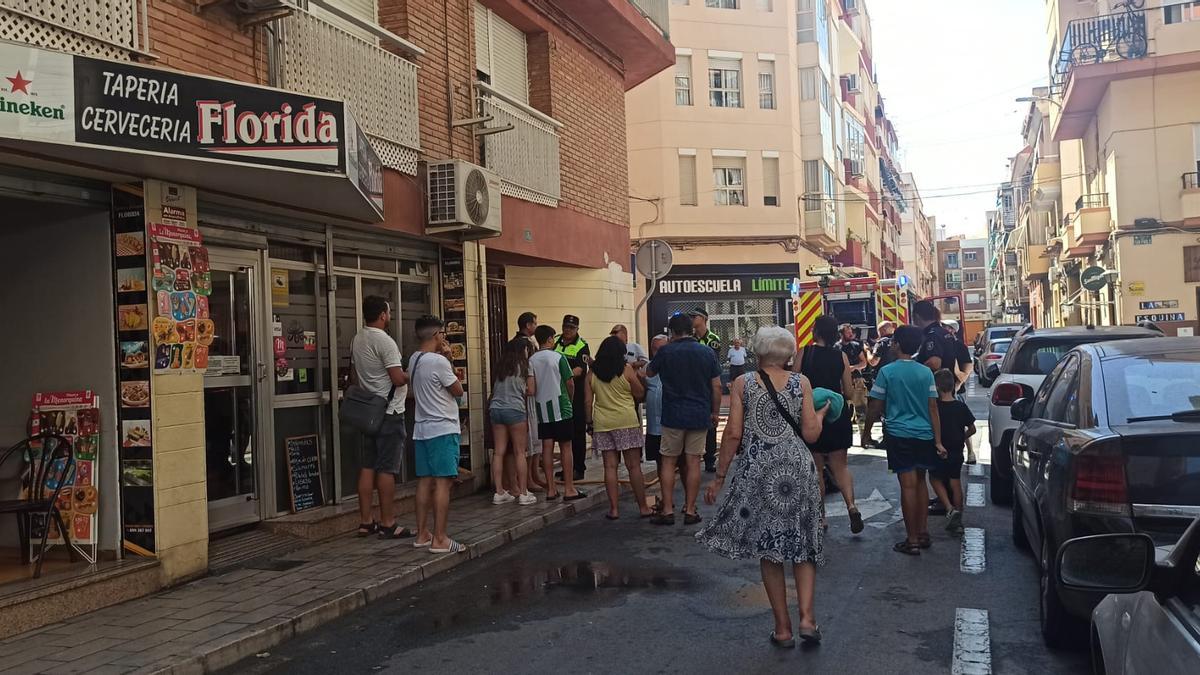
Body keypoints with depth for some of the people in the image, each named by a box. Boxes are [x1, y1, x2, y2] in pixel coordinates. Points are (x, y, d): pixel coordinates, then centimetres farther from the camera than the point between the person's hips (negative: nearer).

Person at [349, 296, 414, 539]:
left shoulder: (356, 340, 11)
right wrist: (412, 374, -1)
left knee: (367, 467, 9)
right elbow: (398, 378, -20)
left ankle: (365, 522, 13)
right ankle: (387, 525, 0)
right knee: (387, 469, -4)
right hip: (389, 413, -8)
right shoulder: (384, 341, -16)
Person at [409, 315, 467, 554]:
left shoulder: (414, 360, 10)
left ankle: (422, 535, 15)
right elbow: (458, 391, -6)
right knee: (443, 482, -6)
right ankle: (439, 539, -7)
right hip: (443, 429, -8)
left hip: (422, 429, 9)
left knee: (425, 481, 10)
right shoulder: (439, 361, -15)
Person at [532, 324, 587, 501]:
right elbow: (570, 382, -5)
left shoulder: (531, 361, 2)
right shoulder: (558, 357, -8)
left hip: (541, 409, 4)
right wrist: (570, 399, 11)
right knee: (566, 447, 2)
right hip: (560, 407, -4)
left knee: (547, 448, 6)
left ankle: (551, 489, 9)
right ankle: (569, 489, 2)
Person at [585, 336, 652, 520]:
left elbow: (588, 401, 5)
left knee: (610, 467, 6)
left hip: (602, 424, 3)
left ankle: (614, 509, 7)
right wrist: (636, 374, 14)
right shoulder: (627, 370, -4)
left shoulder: (592, 373, 5)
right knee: (634, 466, 3)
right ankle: (643, 507, 8)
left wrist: (590, 422, 14)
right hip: (627, 422, -3)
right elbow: (640, 394, 2)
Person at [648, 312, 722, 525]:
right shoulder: (708, 353, 1)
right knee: (693, 462, 5)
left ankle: (668, 510, 5)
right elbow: (716, 386, 3)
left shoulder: (666, 352, -6)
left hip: (673, 415, -2)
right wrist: (715, 412, 13)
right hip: (700, 415, 2)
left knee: (668, 462, 6)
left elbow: (649, 372, 11)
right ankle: (690, 510, 8)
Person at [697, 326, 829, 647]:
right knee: (802, 544, 15)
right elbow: (810, 434, -3)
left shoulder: (742, 383, -1)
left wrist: (719, 476, 1)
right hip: (797, 469, 1)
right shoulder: (801, 383, 1)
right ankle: (806, 615, 2)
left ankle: (783, 626, 15)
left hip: (757, 472, -1)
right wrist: (821, 413, 18)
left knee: (768, 548, 10)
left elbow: (733, 433, -6)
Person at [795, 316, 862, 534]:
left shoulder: (804, 352, -9)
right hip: (837, 414, 2)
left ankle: (821, 516, 16)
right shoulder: (841, 356, -2)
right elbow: (848, 391, 1)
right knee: (840, 465, 12)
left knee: (816, 468, 11)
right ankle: (851, 505, -9)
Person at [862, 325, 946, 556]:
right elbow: (933, 409, 3)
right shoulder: (925, 372, 3)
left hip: (899, 435, -4)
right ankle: (923, 533, 23)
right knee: (920, 481, 18)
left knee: (908, 485, -3)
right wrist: (938, 441, 5)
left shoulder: (887, 372, -6)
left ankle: (912, 541, 0)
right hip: (924, 435, 4)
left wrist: (867, 431, 10)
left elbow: (875, 407, -4)